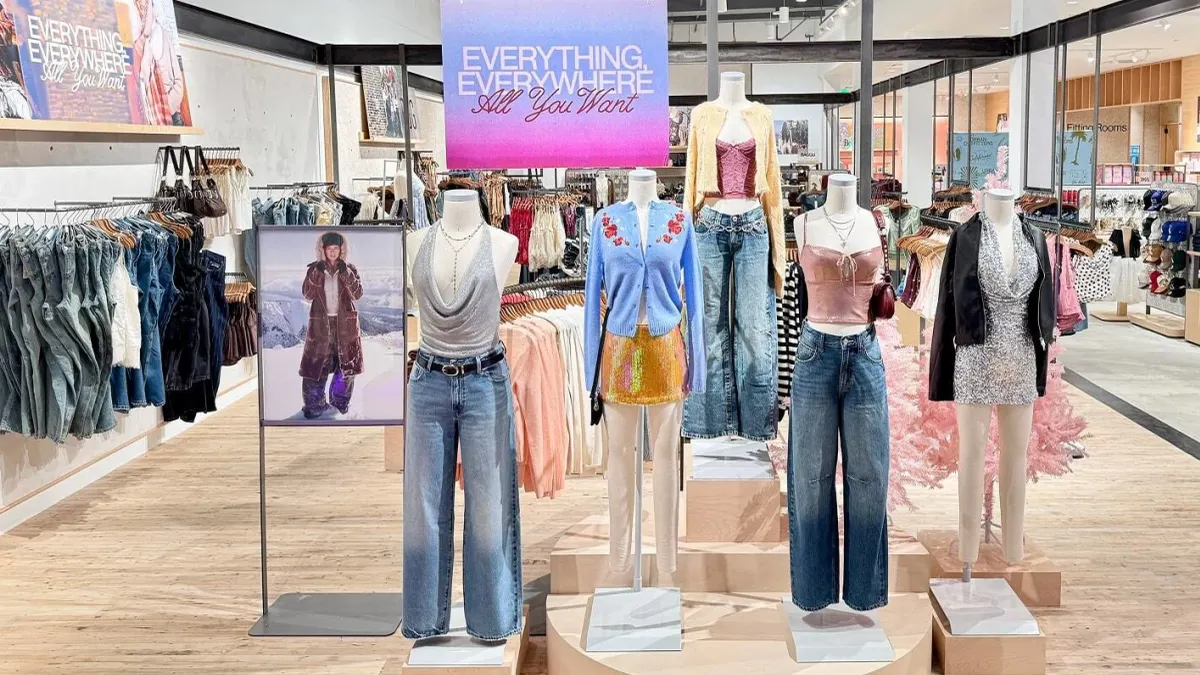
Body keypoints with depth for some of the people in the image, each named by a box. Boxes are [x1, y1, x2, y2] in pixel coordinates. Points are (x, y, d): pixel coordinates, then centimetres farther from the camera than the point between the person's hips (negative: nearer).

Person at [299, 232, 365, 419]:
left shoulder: (350, 270, 4)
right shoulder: (315, 269, 3)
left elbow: (358, 294, -9)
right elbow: (308, 295, -7)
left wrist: (346, 273, -18)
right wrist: (317, 273, -18)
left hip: (345, 324, 1)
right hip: (321, 324, -1)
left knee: (346, 365, 5)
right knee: (316, 365, -4)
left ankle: (340, 403, 21)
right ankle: (315, 405, 5)